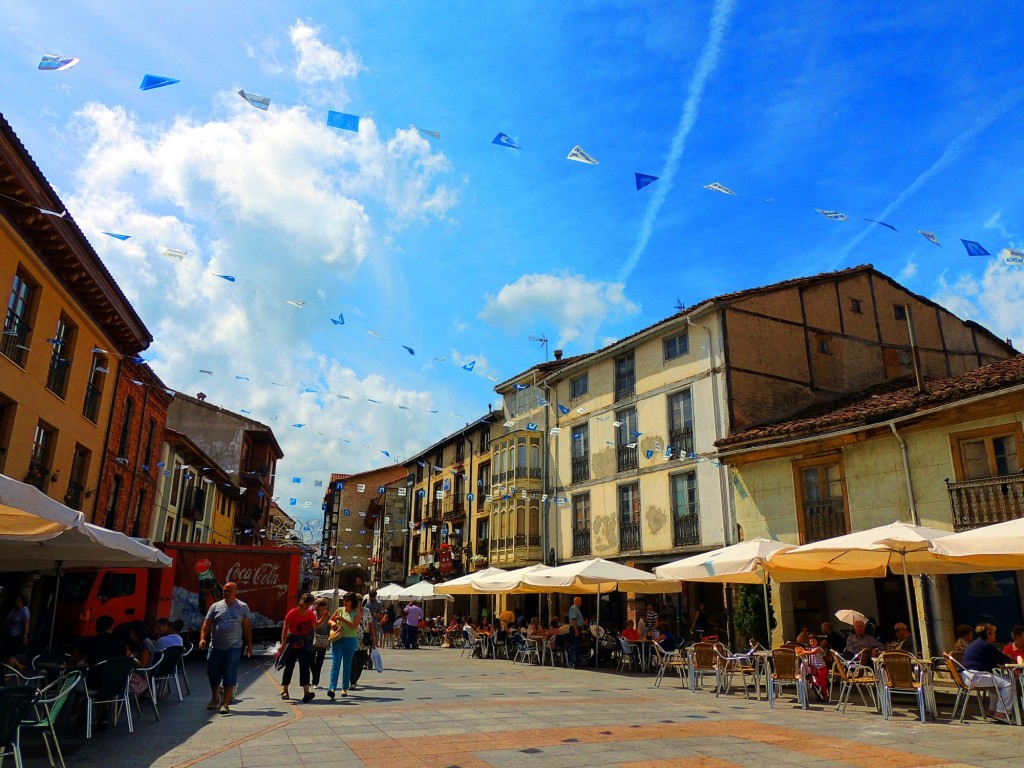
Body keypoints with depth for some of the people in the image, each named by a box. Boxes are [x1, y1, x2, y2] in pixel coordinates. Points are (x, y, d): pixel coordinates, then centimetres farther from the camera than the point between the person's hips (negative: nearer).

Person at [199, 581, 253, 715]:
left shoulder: (243, 607, 4)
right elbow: (206, 624, 3)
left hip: (234, 647, -2)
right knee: (213, 674, 10)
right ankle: (215, 698, 34)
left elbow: (247, 627, 6)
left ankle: (225, 703, 5)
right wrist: (203, 638, -13)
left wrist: (249, 645, 4)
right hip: (216, 647, 2)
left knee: (229, 676, -4)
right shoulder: (216, 606, 6)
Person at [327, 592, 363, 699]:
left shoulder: (357, 612, -2)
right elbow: (330, 620, 18)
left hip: (350, 640, -1)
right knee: (335, 664, -9)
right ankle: (332, 688, -16)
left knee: (347, 665, 8)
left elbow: (354, 625, -15)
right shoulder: (340, 610, 6)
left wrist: (342, 619, -21)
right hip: (338, 640, 1)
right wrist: (333, 623, -5)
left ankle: (344, 688, 20)